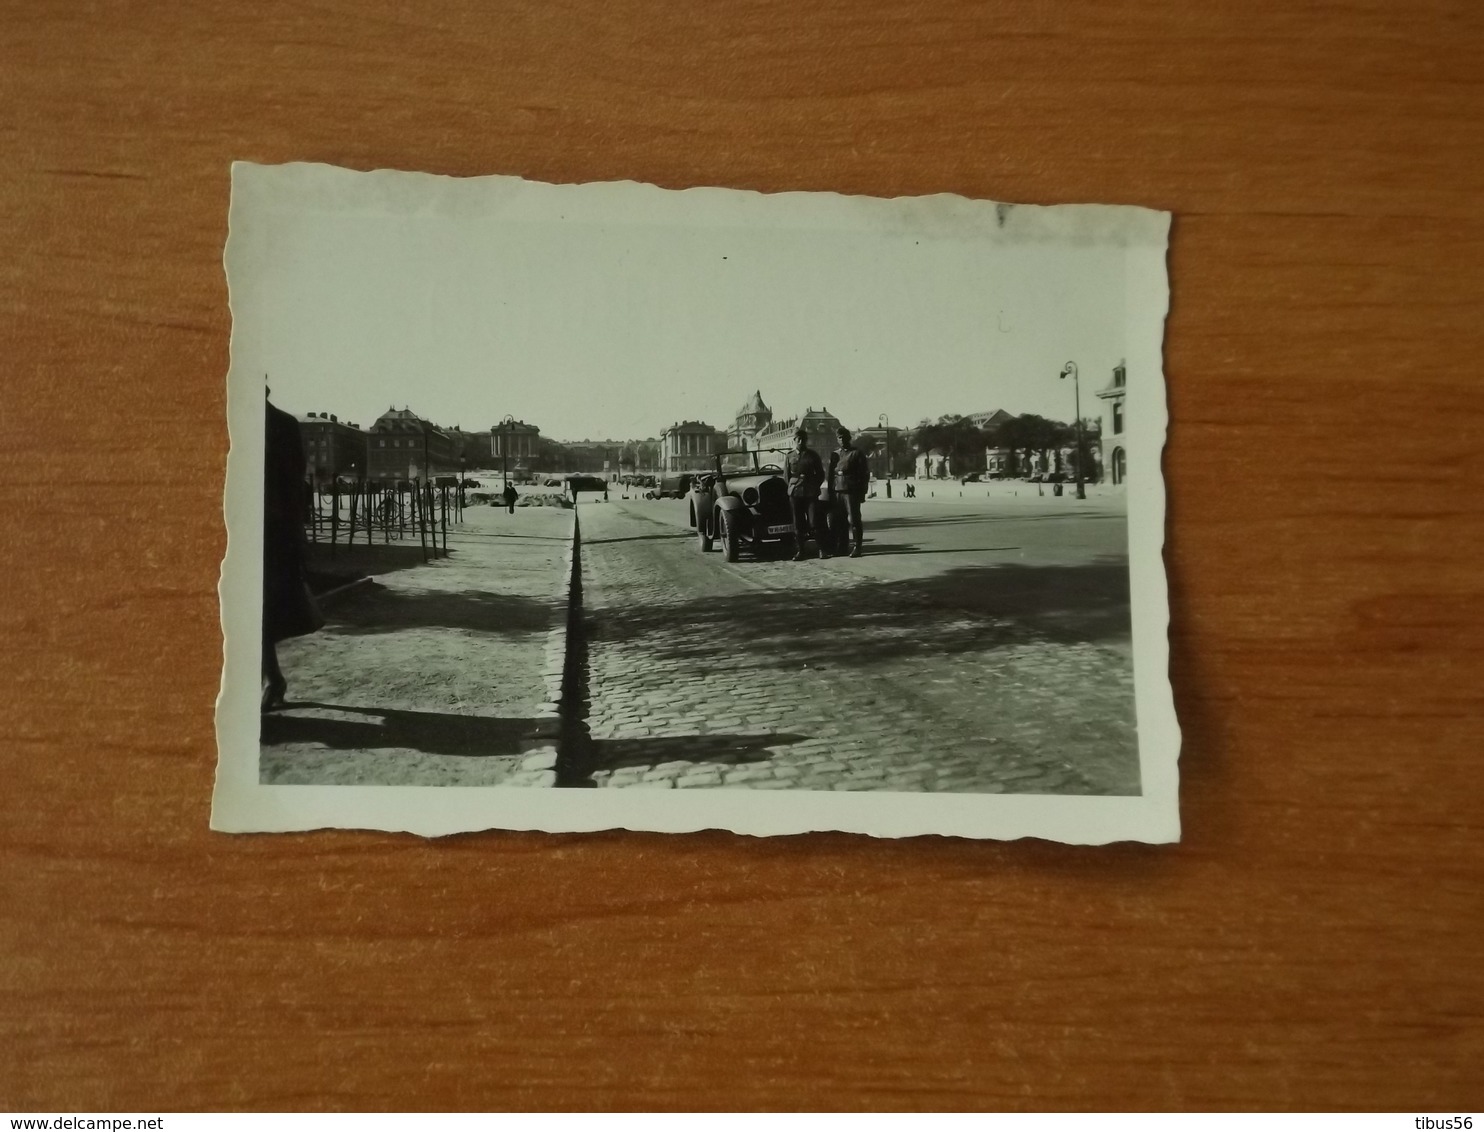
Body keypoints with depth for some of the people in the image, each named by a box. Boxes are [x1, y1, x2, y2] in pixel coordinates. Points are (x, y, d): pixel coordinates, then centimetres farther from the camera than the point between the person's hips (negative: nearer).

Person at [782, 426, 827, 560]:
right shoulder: (789, 457, 8)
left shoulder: (813, 455, 6)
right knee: (798, 525, 2)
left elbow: (820, 474, 11)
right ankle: (799, 552, 7)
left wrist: (814, 487, 4)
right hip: (795, 494, 1)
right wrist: (793, 488, 6)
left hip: (811, 493, -1)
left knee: (814, 522, -7)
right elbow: (786, 477, 13)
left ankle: (823, 549, 1)